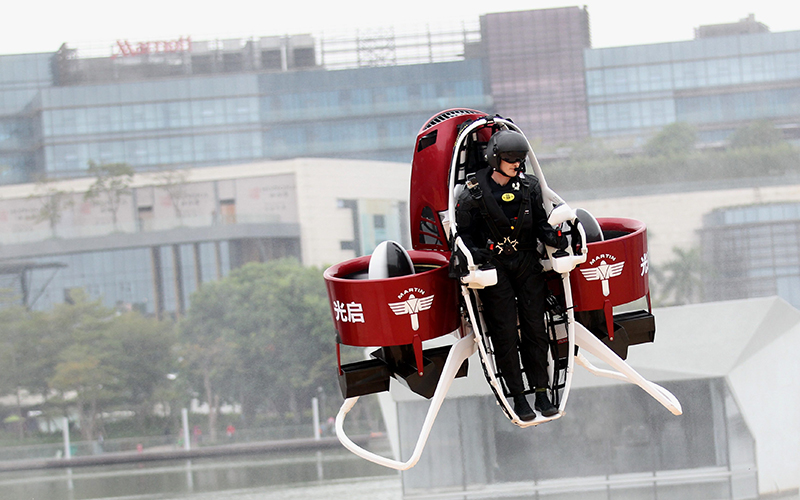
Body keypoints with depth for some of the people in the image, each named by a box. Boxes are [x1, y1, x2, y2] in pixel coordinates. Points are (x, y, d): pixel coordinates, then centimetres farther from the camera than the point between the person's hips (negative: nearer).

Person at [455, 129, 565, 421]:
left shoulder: (529, 186, 1)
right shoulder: (475, 192, -9)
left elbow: (540, 222, 7)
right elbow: (462, 230, -3)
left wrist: (553, 238, -13)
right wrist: (473, 252, -20)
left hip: (527, 263, 3)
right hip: (493, 266, -3)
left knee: (535, 328, 3)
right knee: (505, 332, -3)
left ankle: (541, 393, 11)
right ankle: (518, 397, 4)